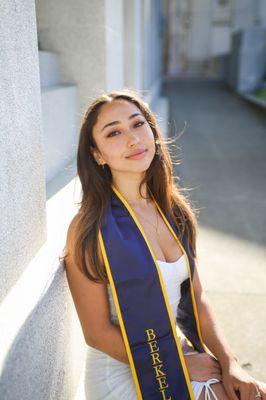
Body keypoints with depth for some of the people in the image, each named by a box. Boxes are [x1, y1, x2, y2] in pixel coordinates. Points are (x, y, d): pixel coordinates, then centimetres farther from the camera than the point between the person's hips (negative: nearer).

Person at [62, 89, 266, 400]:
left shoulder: (175, 211, -1)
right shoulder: (89, 229, -19)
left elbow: (195, 297, 3)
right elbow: (97, 333, -14)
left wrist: (229, 363, -8)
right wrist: (181, 364, -11)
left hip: (181, 350, 5)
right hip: (121, 370, -5)